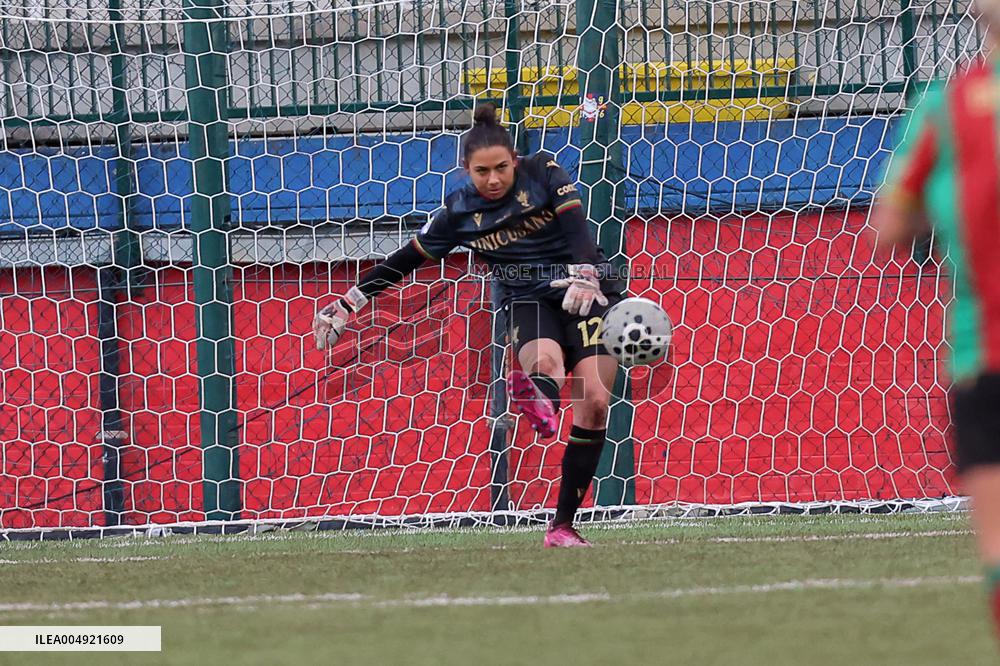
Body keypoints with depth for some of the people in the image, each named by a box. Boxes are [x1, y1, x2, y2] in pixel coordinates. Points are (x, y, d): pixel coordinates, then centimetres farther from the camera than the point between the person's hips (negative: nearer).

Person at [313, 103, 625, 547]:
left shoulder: (543, 172, -5)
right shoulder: (460, 212, -1)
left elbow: (576, 227, -18)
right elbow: (405, 260, 7)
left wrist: (584, 274, -37)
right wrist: (349, 302, 6)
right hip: (529, 302, 4)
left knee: (595, 400, -16)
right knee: (545, 360, -31)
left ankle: (563, 525, -14)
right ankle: (541, 405, -61)